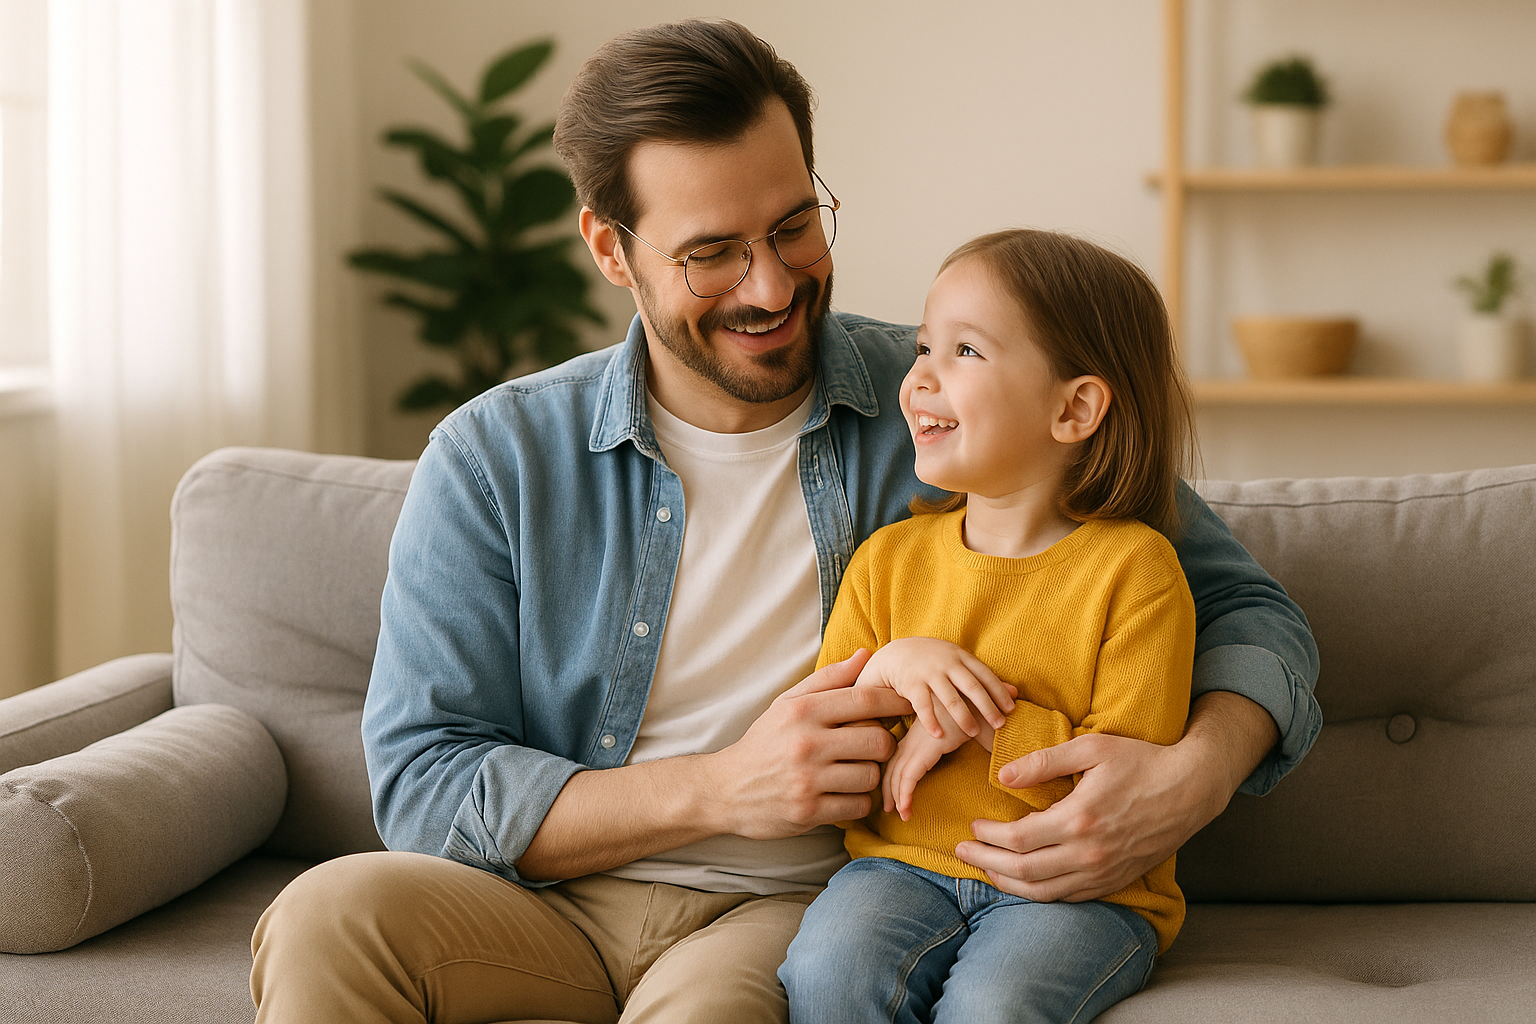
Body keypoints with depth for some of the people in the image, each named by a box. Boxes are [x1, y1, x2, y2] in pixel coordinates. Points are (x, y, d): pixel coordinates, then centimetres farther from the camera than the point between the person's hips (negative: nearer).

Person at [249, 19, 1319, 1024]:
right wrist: (722, 788, -18)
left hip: (809, 907, -2)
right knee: (329, 917, -29)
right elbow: (425, 788, -4)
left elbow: (1248, 611, 1)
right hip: (562, 897, 2)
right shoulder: (496, 459, 0)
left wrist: (1191, 776, -23)